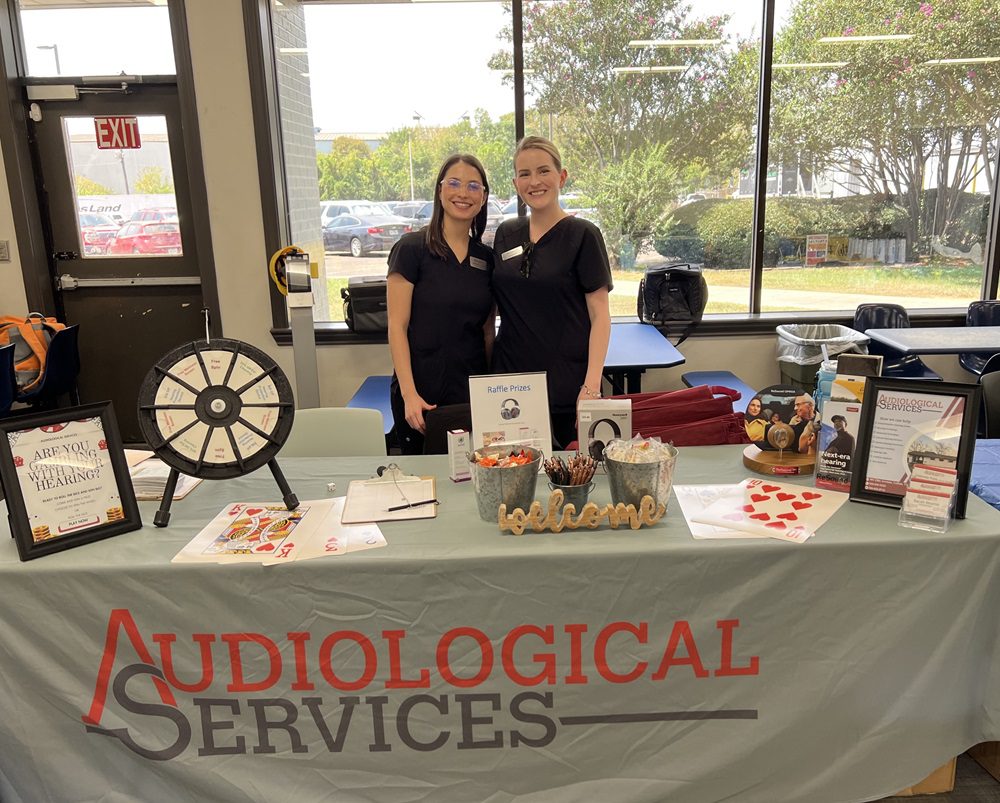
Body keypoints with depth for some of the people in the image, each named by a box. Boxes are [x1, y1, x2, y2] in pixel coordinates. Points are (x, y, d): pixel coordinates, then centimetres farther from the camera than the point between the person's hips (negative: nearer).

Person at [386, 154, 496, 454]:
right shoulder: (411, 248, -6)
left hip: (473, 390, 4)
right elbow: (397, 326, -9)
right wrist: (409, 394, -16)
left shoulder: (486, 258, 9)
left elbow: (488, 332, 13)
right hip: (422, 391, -4)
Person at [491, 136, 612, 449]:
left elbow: (600, 316, -7)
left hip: (566, 388, -4)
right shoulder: (505, 234, 10)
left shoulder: (582, 235, -4)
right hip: (511, 382, 4)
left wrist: (592, 386, -16)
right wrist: (487, 373, 11)